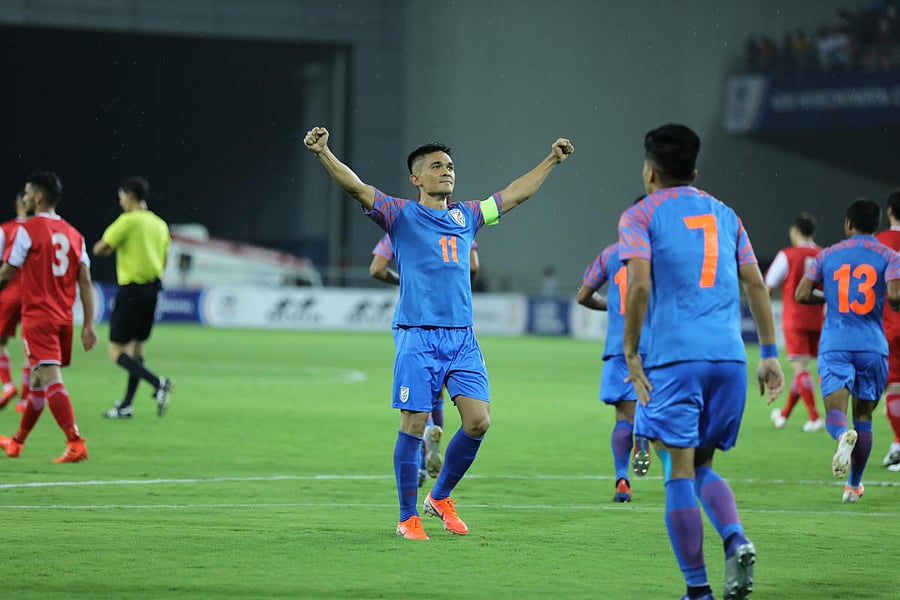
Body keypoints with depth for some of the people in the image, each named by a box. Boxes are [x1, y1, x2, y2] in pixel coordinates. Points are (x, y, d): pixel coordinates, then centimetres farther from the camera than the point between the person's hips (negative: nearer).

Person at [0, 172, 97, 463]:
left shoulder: (28, 229, -9)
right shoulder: (73, 234, 8)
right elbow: (85, 280, 5)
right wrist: (88, 325, 6)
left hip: (38, 316, -7)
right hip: (64, 317, 7)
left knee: (51, 379, -13)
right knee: (38, 380, 17)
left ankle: (75, 442, -25)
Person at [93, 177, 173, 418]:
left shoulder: (128, 221, -12)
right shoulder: (160, 224, 10)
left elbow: (100, 249, -10)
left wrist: (107, 244, 11)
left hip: (131, 290, -8)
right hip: (152, 289, 8)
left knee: (116, 352, -6)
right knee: (136, 349, 14)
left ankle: (158, 383, -23)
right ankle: (125, 405, 18)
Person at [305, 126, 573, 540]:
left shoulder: (465, 216, 17)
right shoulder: (401, 215, 2)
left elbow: (514, 194, 30)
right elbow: (356, 187, -11)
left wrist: (552, 160, 36)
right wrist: (323, 153, -26)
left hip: (463, 338, 5)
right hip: (417, 337, -5)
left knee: (478, 420, -3)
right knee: (414, 425, -5)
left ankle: (441, 497, 18)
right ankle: (408, 517, 6)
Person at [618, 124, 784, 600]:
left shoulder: (640, 216, 4)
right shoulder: (723, 214, 18)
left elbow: (639, 284, -10)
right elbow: (755, 284, 14)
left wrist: (631, 354, -5)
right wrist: (769, 354, 16)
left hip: (673, 357, -5)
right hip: (729, 357, 5)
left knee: (679, 471, -1)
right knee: (702, 466, 17)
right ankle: (735, 540, -10)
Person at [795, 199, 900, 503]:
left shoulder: (827, 255, 8)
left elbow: (801, 295, 3)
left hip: (835, 345, 0)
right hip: (872, 346, 0)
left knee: (835, 412, -9)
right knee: (863, 415, 14)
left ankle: (843, 434, -45)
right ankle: (853, 486, 18)